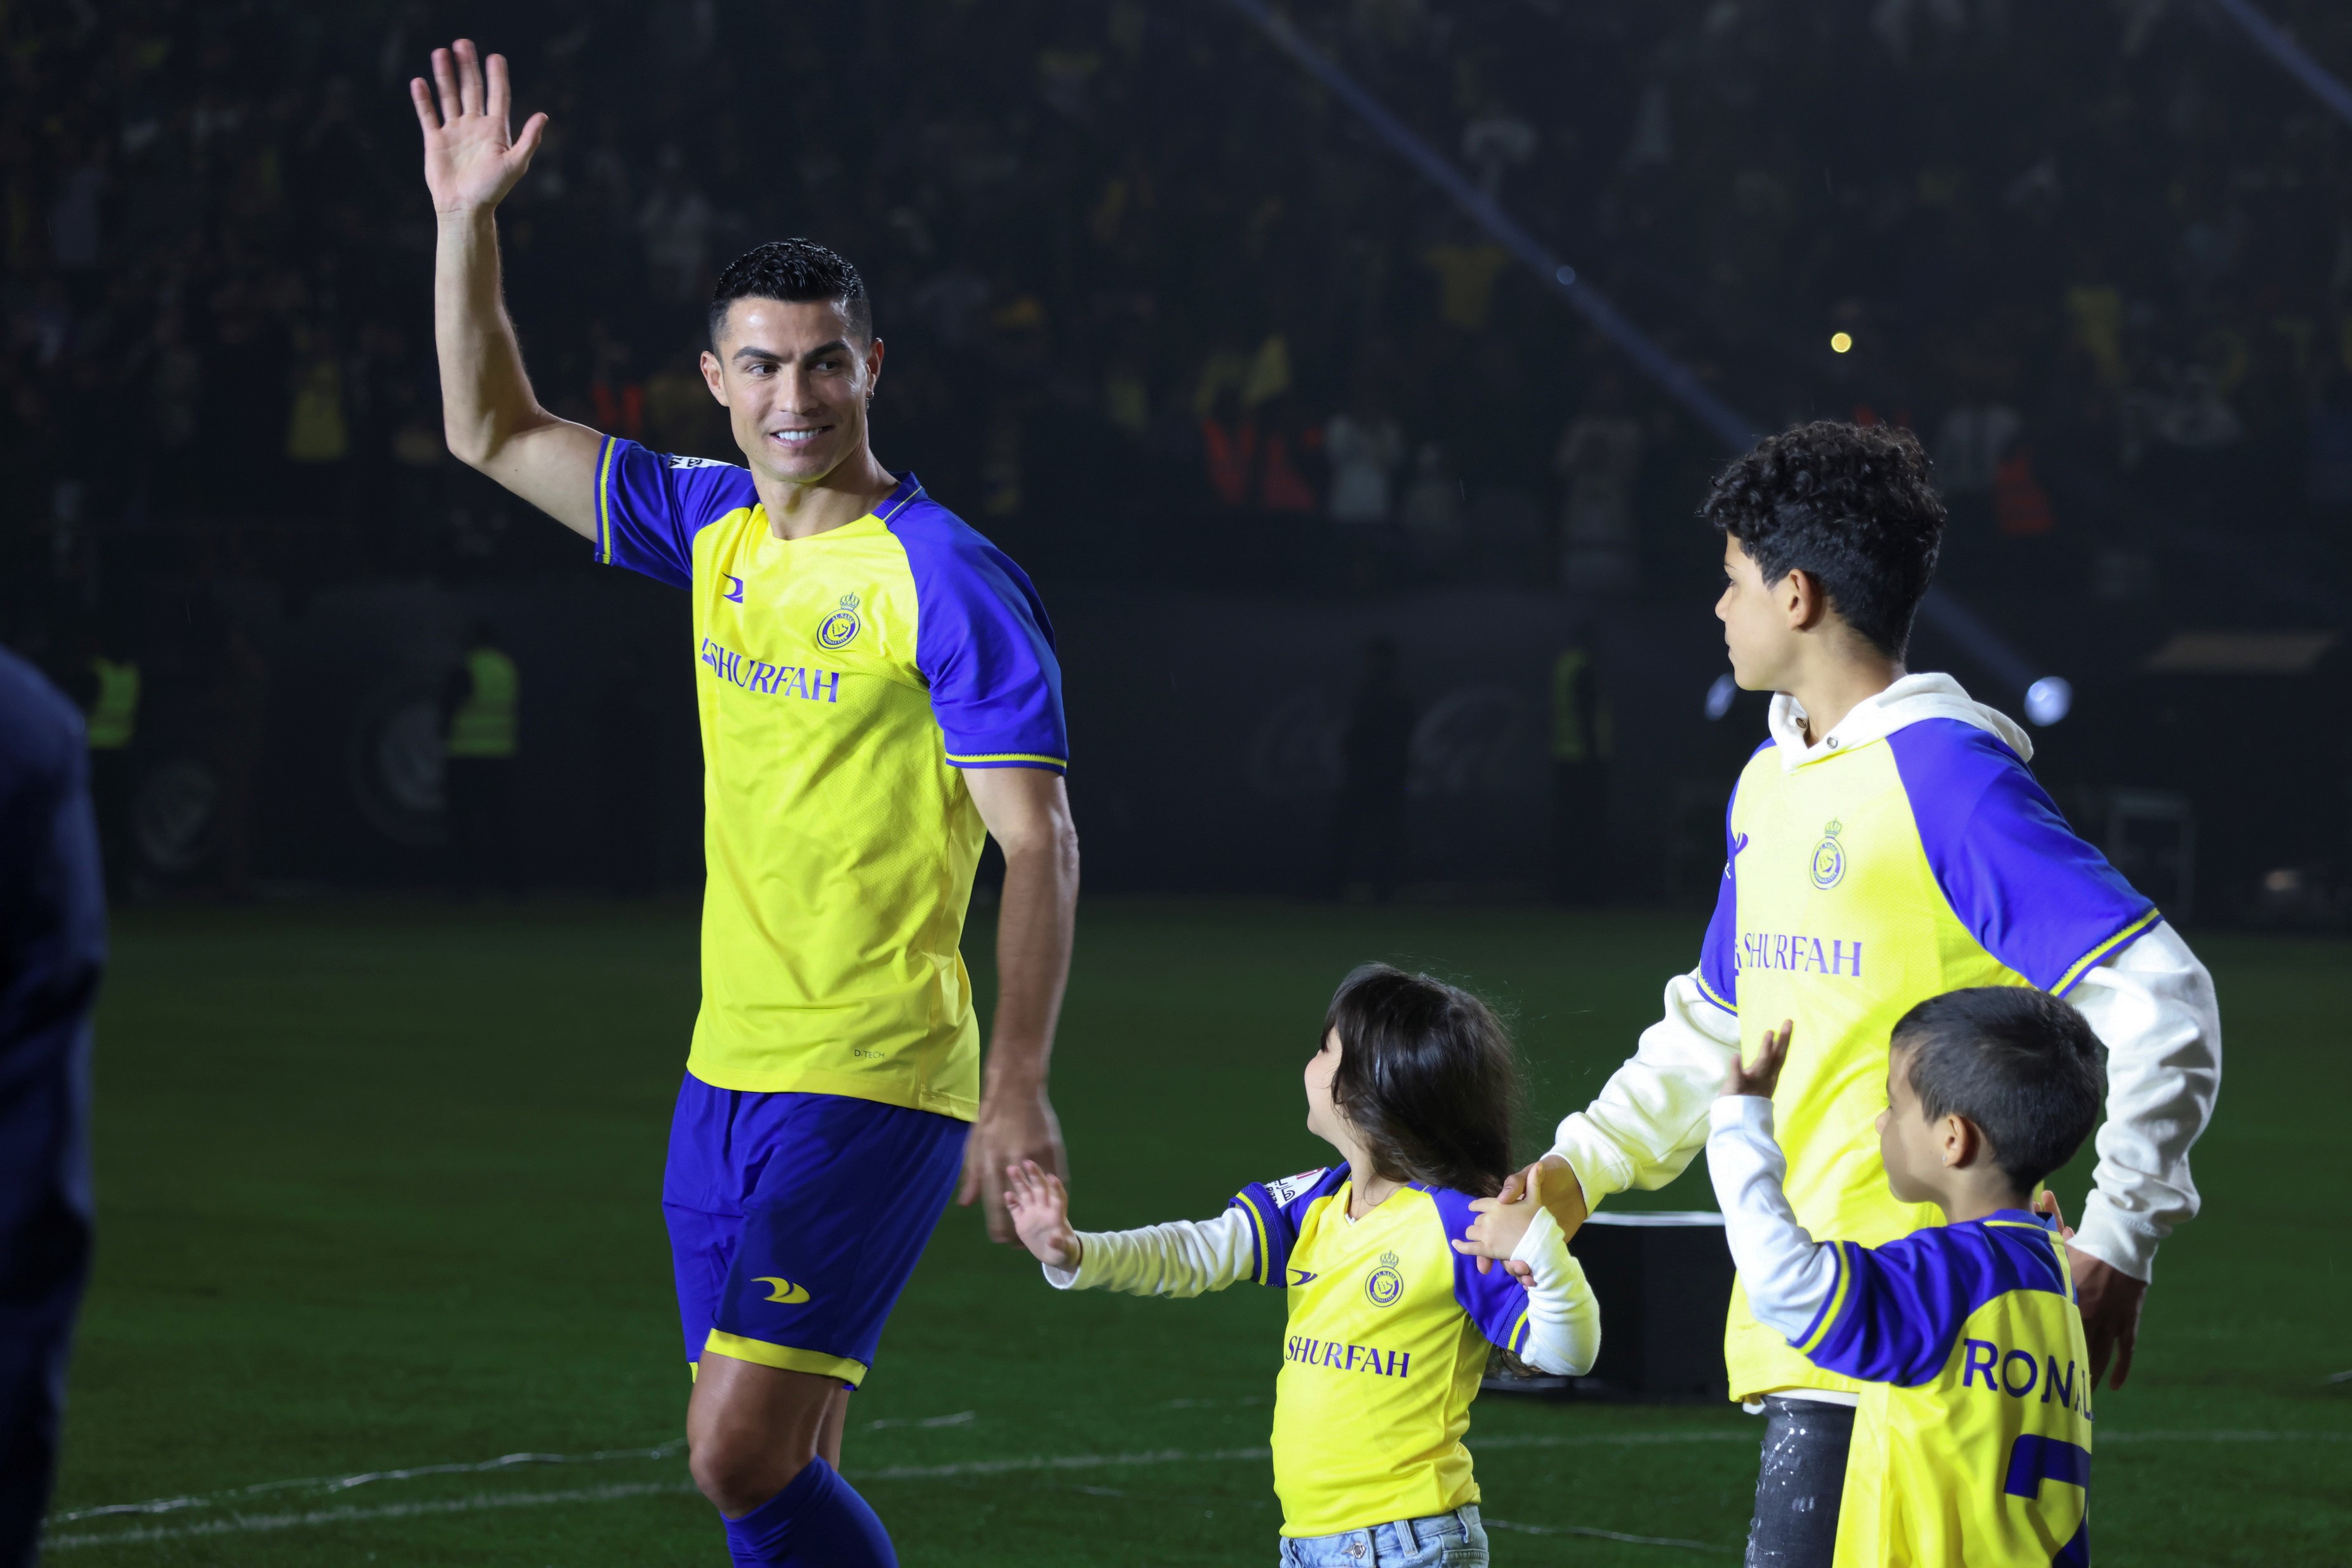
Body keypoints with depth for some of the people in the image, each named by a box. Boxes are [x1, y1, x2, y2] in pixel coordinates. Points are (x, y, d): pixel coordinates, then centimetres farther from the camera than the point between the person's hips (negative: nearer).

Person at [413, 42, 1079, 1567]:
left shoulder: (942, 577, -11)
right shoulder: (718, 531, 10)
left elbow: (1040, 846, -14)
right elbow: (496, 433, 20)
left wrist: (1019, 1091, -21)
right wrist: (467, 226, 8)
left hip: (873, 1089, -7)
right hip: (728, 1077, 7)